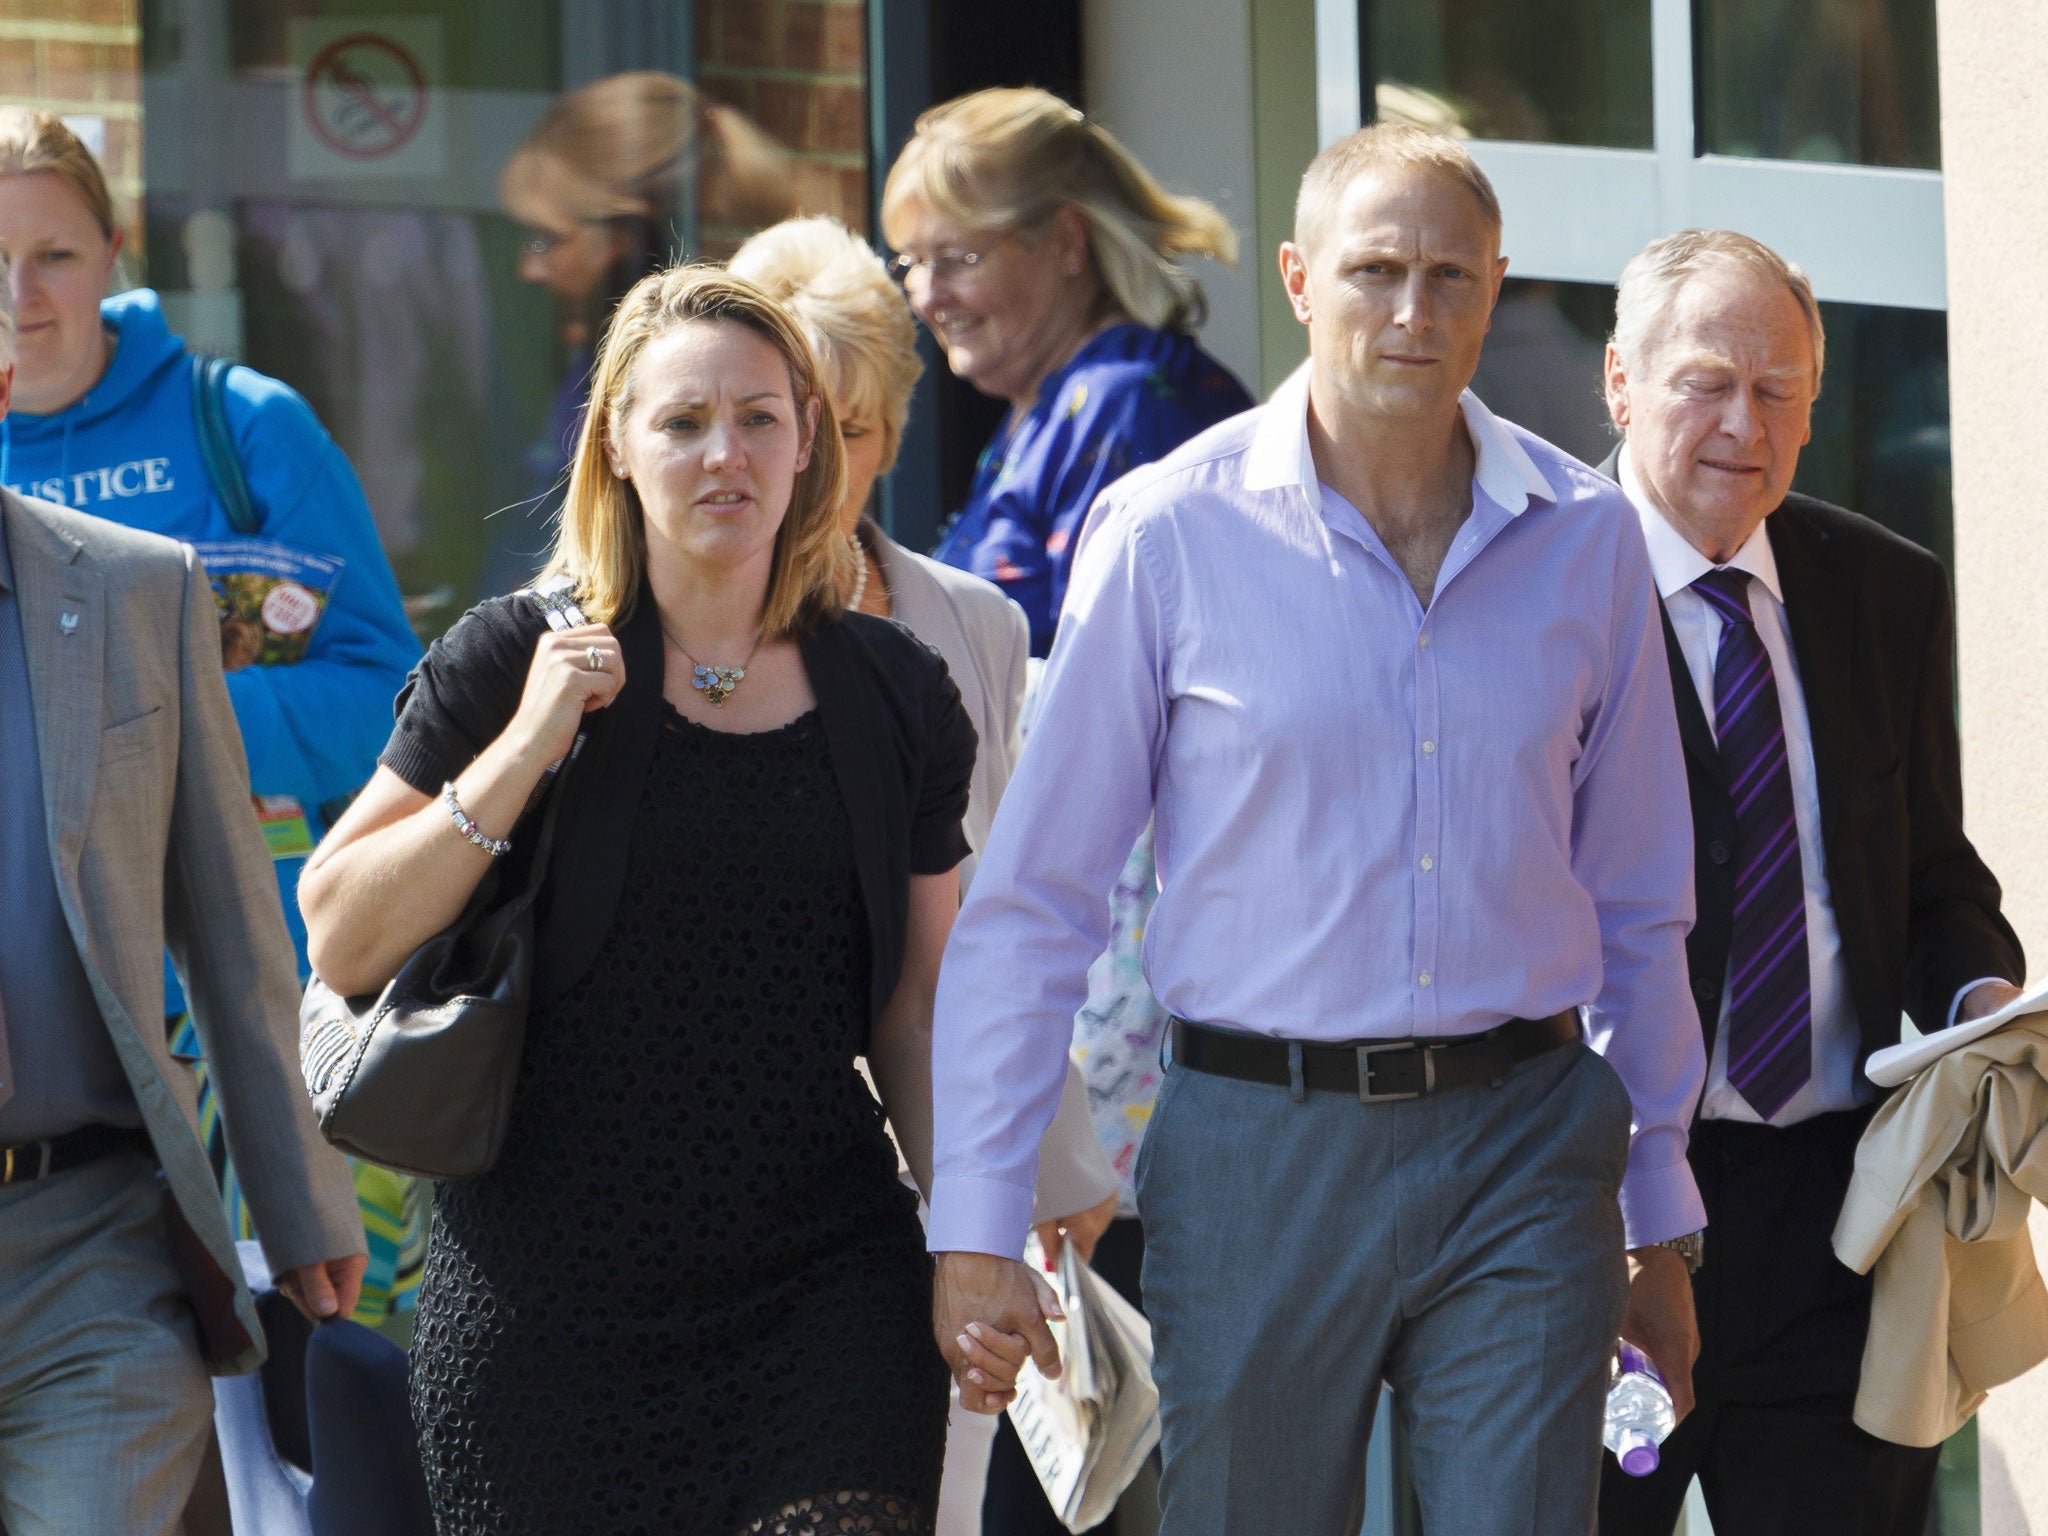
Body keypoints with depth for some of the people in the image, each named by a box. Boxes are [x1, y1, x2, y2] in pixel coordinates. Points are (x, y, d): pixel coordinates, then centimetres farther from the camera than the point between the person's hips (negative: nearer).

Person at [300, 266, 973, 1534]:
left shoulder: (898, 698, 8)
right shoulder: (514, 662, 0)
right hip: (552, 1285, -1)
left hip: (829, 1286, 2)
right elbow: (342, 944, -4)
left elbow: (917, 1014, 14)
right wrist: (523, 750, -11)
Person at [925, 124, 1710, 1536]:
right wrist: (974, 1229, -4)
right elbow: (1034, 900, 0)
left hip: (1523, 1151, 2)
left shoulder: (1587, 537, 6)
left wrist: (1658, 1220, 16)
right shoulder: (1169, 531, -3)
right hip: (1260, 1143, -1)